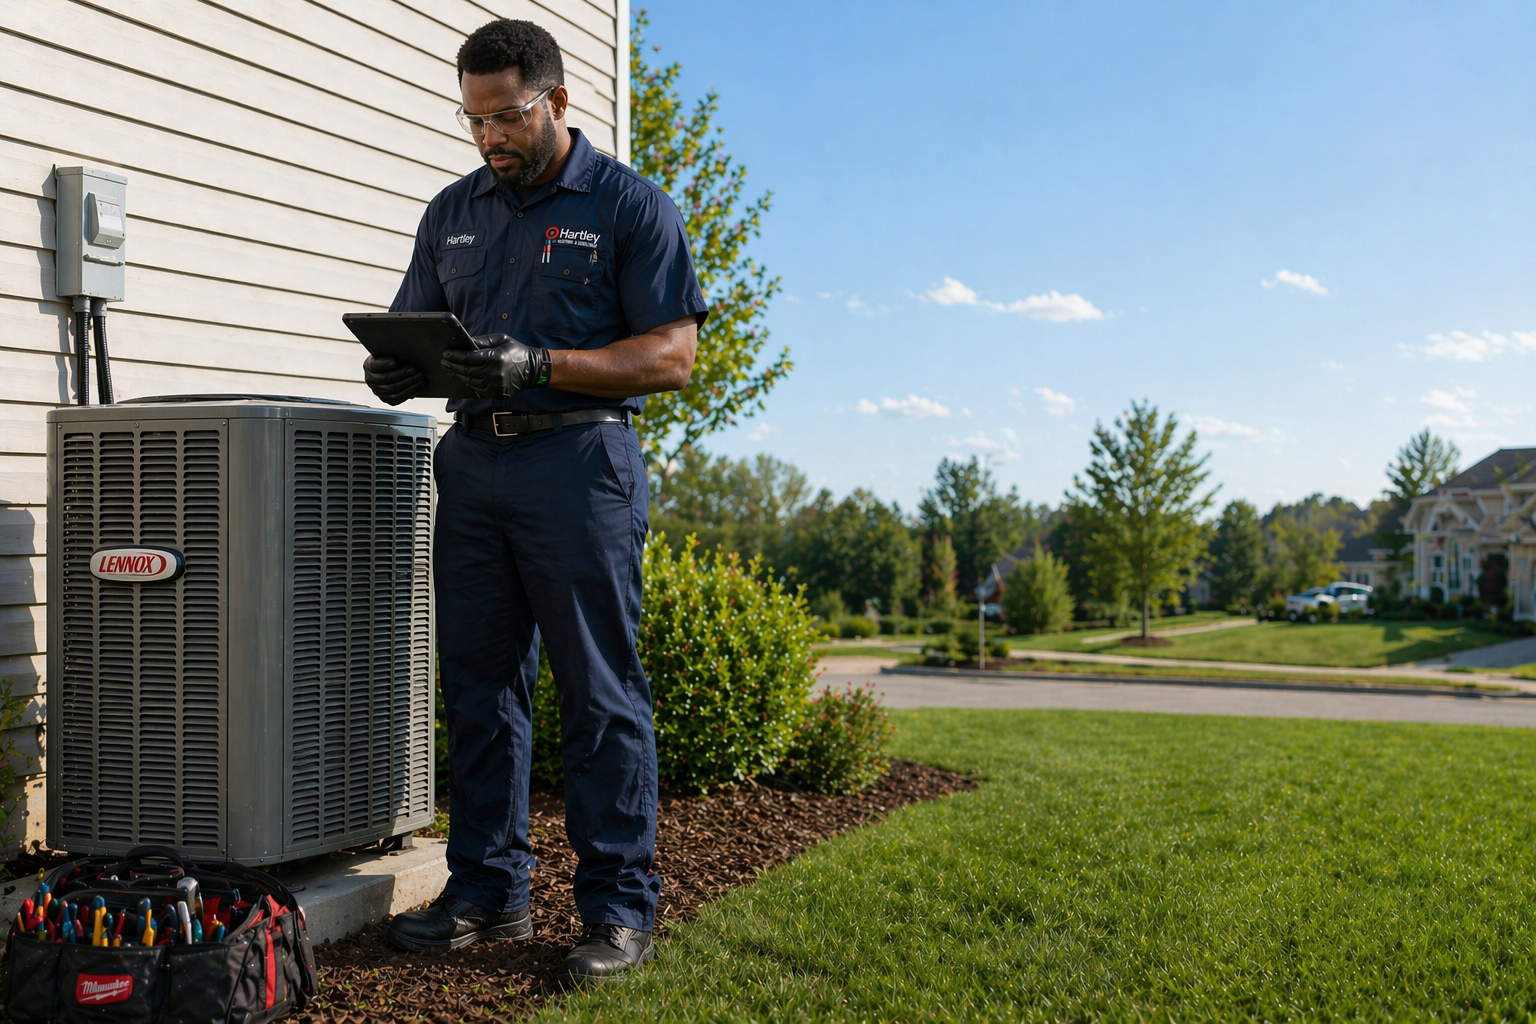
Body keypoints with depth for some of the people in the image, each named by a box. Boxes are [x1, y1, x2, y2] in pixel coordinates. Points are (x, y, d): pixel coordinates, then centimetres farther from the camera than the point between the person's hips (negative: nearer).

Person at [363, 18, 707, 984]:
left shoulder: (632, 206, 1)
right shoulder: (452, 213, 17)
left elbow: (671, 357, -6)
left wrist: (539, 366, -18)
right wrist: (396, 370, -4)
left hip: (579, 460, -5)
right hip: (472, 461, 6)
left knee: (600, 691, -3)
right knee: (480, 684, 8)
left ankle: (620, 908, 5)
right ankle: (489, 888, 19)